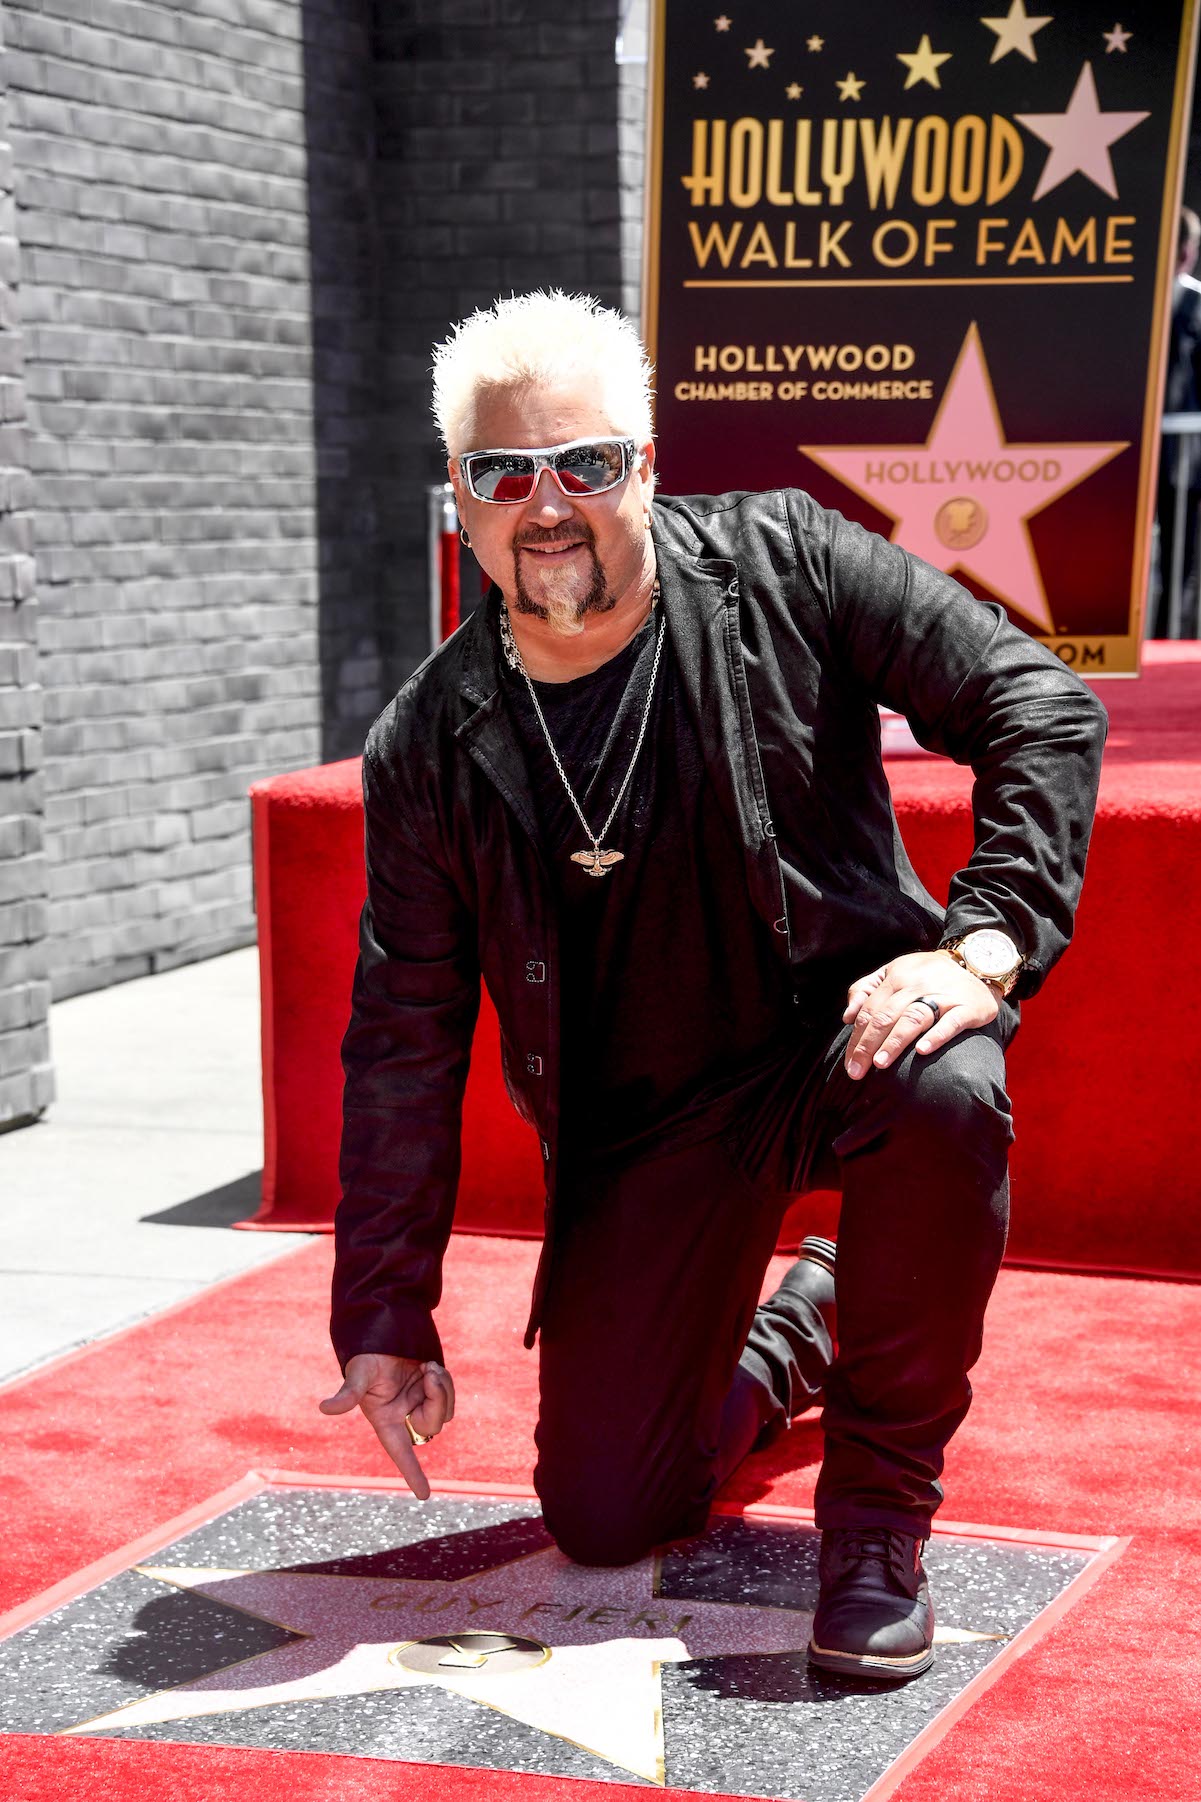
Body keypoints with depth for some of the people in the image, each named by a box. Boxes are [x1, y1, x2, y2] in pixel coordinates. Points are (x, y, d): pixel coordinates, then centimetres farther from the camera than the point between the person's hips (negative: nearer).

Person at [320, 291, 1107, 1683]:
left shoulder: (779, 564, -10)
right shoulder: (429, 749, -5)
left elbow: (1042, 706, -11)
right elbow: (403, 1043, 1)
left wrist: (983, 941, -26)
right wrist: (385, 1317, -1)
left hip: (843, 1025, -2)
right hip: (642, 1124, 2)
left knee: (947, 1097, -39)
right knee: (600, 1520, -3)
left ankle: (878, 1510, -16)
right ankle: (785, 1345, 32)